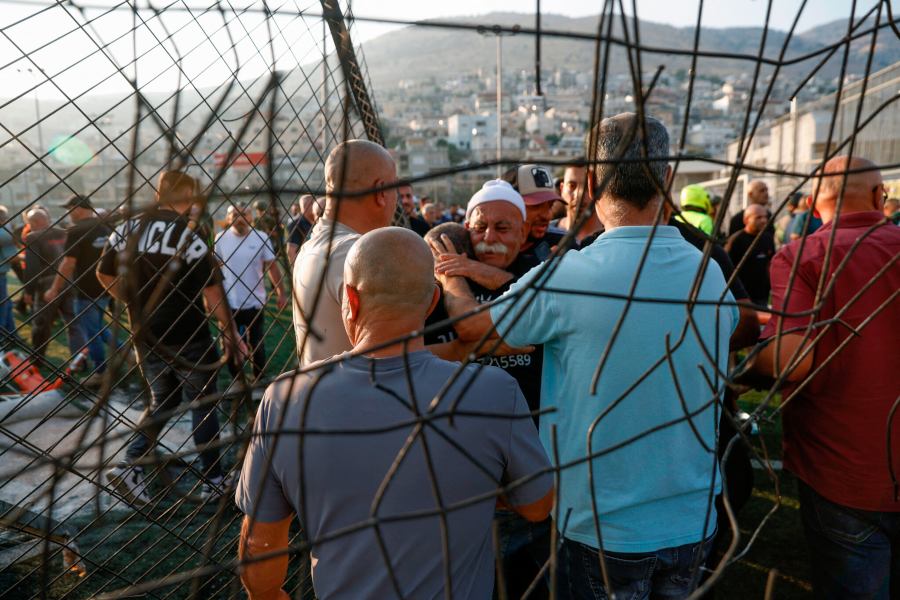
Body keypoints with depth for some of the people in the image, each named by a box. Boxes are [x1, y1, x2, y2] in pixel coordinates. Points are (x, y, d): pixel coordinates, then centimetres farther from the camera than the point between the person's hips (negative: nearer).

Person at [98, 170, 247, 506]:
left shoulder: (126, 229, 2)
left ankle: (130, 466, 8)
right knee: (202, 406, 10)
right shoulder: (188, 233, -16)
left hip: (146, 336, 5)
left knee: (162, 401, 23)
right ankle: (213, 481, 19)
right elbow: (212, 291, -17)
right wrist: (230, 332, -9)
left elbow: (104, 275, 11)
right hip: (189, 337, -5)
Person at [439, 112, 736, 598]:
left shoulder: (565, 276, -24)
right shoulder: (712, 275, -7)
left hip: (600, 527, -4)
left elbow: (474, 326, -8)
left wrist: (449, 278, 15)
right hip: (694, 523, 5)